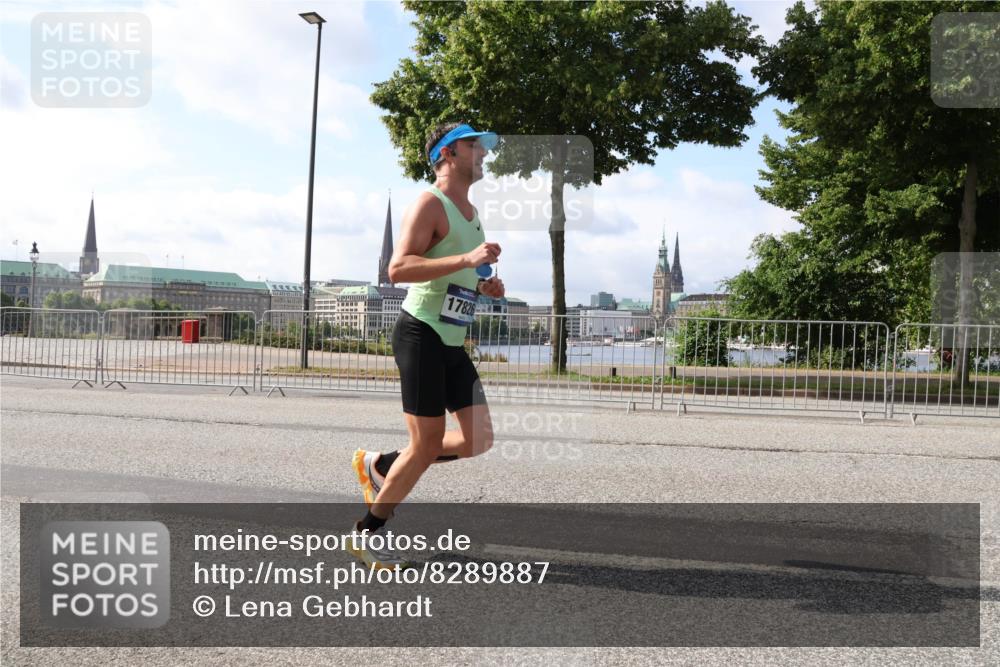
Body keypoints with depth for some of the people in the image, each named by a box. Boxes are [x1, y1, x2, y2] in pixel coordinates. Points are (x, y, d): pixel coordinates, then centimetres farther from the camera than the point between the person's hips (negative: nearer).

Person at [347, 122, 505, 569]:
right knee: (427, 445, -6)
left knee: (479, 439, 6)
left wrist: (485, 286, 9)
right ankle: (367, 533, 13)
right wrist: (466, 259, -28)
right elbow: (398, 268, -23)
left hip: (453, 343, 9)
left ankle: (379, 466, 22)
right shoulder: (430, 204, -10)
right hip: (422, 335, -9)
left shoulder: (470, 212, 19)